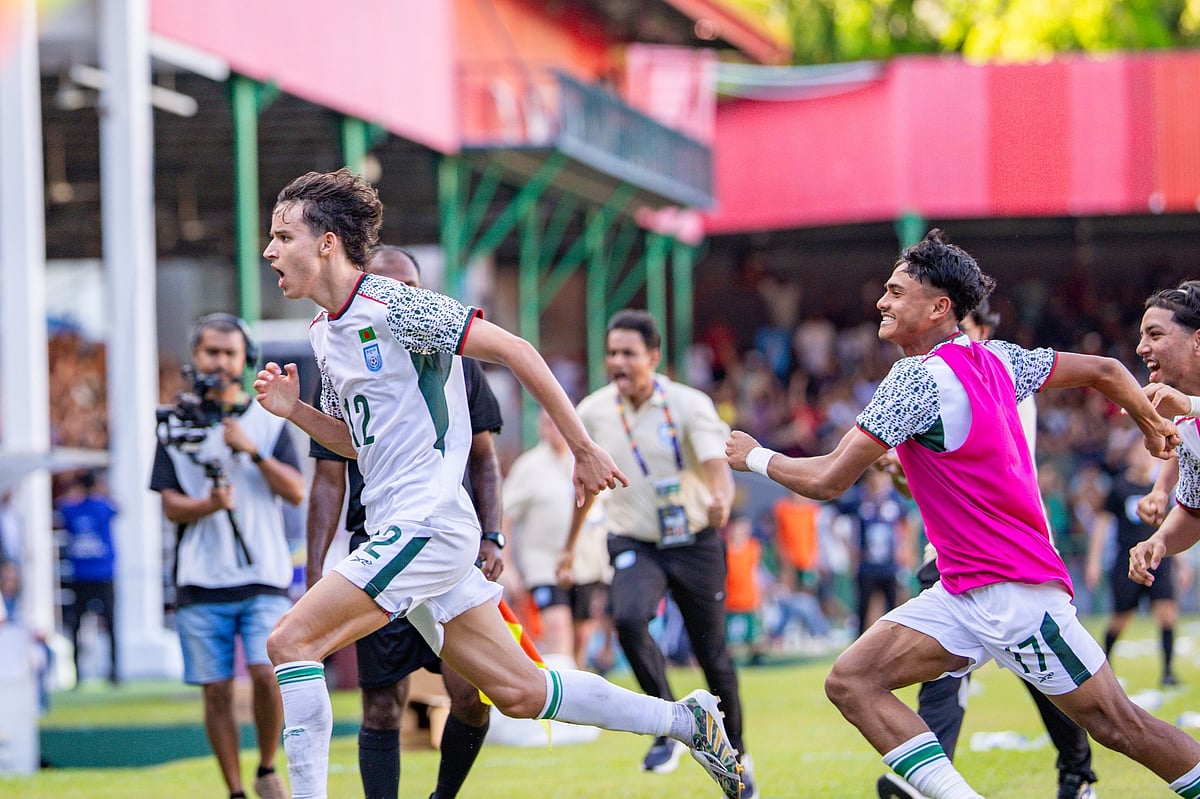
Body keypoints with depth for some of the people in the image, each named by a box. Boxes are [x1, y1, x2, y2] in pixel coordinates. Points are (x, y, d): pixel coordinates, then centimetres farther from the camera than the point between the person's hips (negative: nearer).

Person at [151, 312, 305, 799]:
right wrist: (210, 504, -18)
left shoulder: (269, 421, 9)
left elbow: (296, 491, 0)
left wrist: (252, 451, -14)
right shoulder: (177, 427, 8)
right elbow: (171, 506, 3)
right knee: (216, 690, 0)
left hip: (264, 577, -1)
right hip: (202, 581, 1)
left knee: (267, 673, -16)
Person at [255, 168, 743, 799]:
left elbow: (514, 351, -11)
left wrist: (583, 449, -9)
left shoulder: (393, 305, -12)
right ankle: (685, 720, 21)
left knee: (290, 641, -16)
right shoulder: (325, 335, 14)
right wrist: (293, 409, 6)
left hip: (426, 526, -9)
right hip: (399, 531, 9)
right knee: (518, 692, 10)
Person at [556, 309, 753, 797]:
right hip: (633, 545, 1)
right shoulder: (593, 413, -2)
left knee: (713, 655, 5)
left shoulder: (689, 405, -12)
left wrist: (721, 499, -50)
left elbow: (716, 462, -27)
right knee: (628, 619, -30)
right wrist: (570, 544, 24)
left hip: (694, 543, -1)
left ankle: (736, 755, 27)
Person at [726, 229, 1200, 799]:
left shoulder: (919, 378, -18)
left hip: (1013, 592, -9)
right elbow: (1105, 371, 14)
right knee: (852, 682, -6)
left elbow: (828, 480, -17)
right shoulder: (994, 358, 6)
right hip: (962, 595, 9)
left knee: (1117, 725, -2)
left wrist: (756, 457, 1)